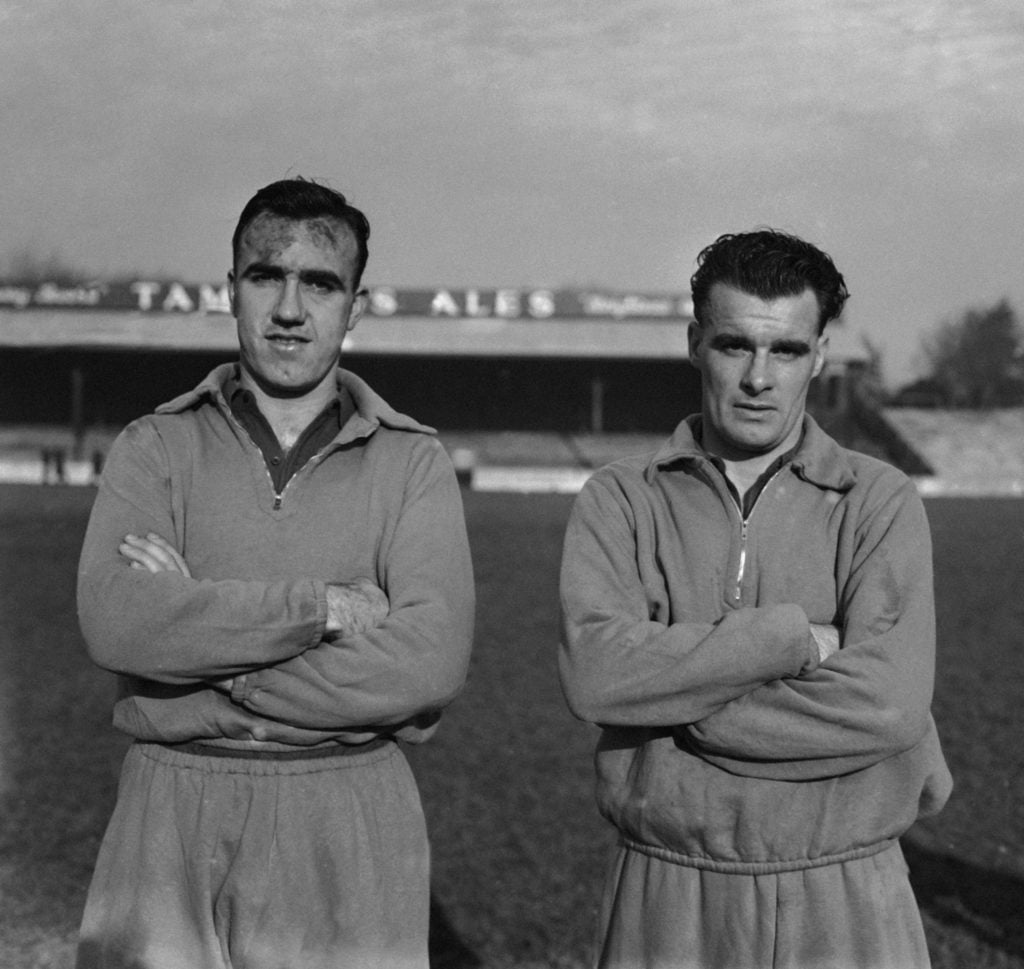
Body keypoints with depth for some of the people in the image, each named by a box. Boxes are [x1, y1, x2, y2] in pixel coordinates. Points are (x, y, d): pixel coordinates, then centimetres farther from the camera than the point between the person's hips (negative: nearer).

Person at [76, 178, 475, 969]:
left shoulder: (413, 461, 2)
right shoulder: (156, 449, 4)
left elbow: (432, 660, -13)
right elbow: (118, 621, -14)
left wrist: (214, 687, -14)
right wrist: (327, 606, -16)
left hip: (352, 826, 0)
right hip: (172, 819, 1)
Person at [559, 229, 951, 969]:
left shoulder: (881, 504, -3)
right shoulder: (619, 502, 0)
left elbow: (887, 702, -17)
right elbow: (596, 673, -16)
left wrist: (670, 701, -13)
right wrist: (795, 638, -18)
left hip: (846, 907, 0)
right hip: (667, 907, 1)